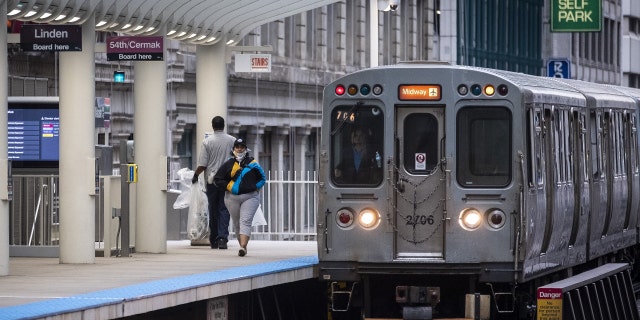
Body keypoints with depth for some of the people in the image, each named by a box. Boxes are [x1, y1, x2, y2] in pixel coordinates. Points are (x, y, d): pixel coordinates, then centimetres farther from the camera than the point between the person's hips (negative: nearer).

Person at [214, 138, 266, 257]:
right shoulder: (228, 164, 7)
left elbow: (262, 178, 15)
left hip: (250, 197, -2)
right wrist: (229, 186, -3)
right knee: (236, 223, 8)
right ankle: (243, 246, 20)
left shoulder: (253, 164, 7)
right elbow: (217, 179, 9)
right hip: (232, 197, 2)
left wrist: (255, 187, 0)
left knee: (245, 221, -15)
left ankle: (243, 247, -26)